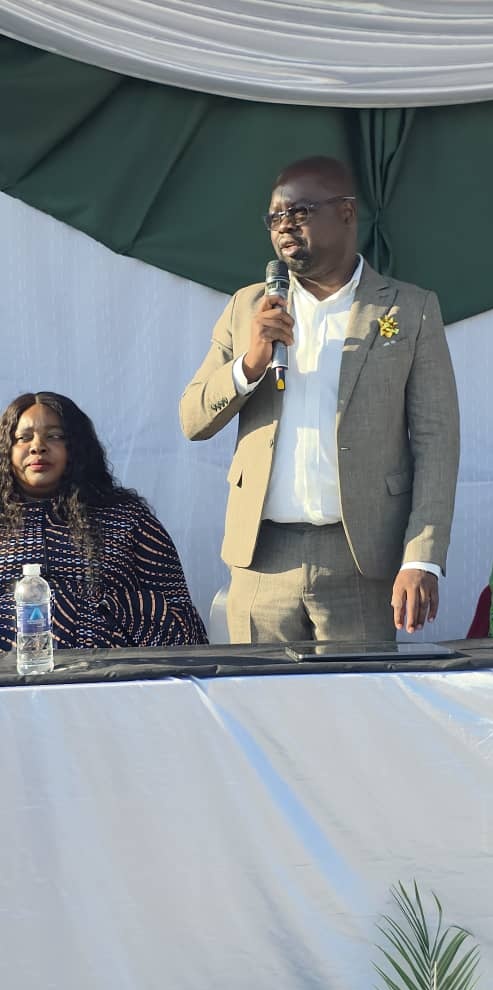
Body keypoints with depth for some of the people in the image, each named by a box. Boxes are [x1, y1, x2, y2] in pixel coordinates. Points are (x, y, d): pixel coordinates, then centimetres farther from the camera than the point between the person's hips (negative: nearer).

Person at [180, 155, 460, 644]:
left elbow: (436, 442, -1)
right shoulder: (247, 308, 13)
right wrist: (250, 363, -9)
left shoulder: (411, 310, 4)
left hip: (362, 560, -2)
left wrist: (422, 562, -11)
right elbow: (193, 420, 11)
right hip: (262, 557, 3)